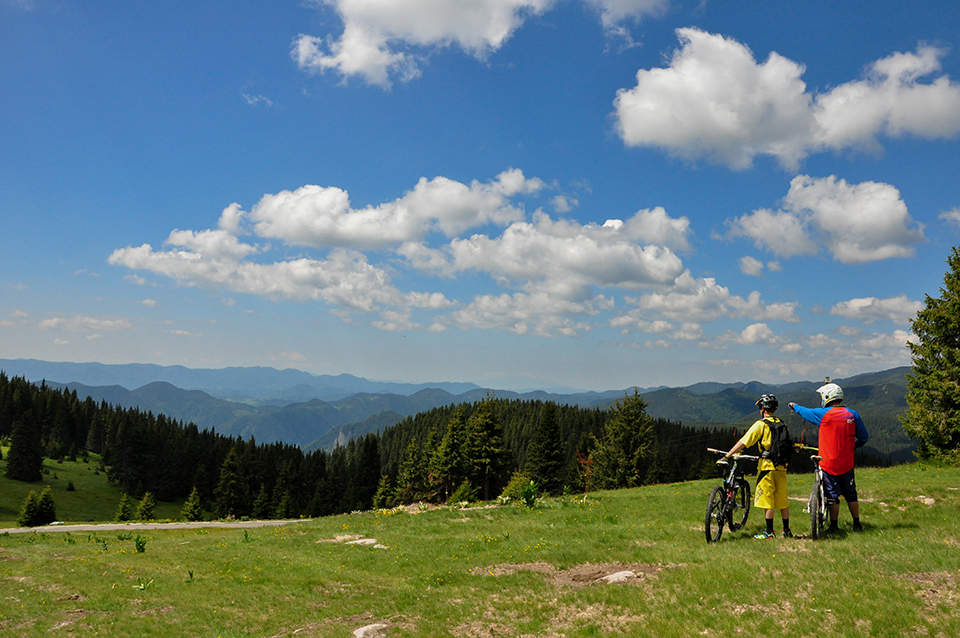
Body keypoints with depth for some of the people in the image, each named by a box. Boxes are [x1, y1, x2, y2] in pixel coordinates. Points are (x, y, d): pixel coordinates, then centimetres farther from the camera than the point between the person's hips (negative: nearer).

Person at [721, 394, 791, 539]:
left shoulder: (761, 424, -10)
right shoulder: (781, 424, 10)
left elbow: (743, 442, -15)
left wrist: (727, 456, -13)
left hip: (767, 466, -6)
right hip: (781, 466, 6)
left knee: (767, 500, -1)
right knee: (782, 500, 13)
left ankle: (769, 532, 1)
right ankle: (786, 530, 18)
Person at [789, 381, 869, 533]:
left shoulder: (824, 414, -11)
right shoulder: (852, 414, -1)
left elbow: (805, 412, 7)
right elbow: (864, 437, 4)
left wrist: (794, 406, 28)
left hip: (829, 463, -4)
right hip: (847, 463, 4)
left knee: (833, 496, 4)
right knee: (850, 494, 15)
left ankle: (834, 526, 10)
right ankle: (857, 525, 22)